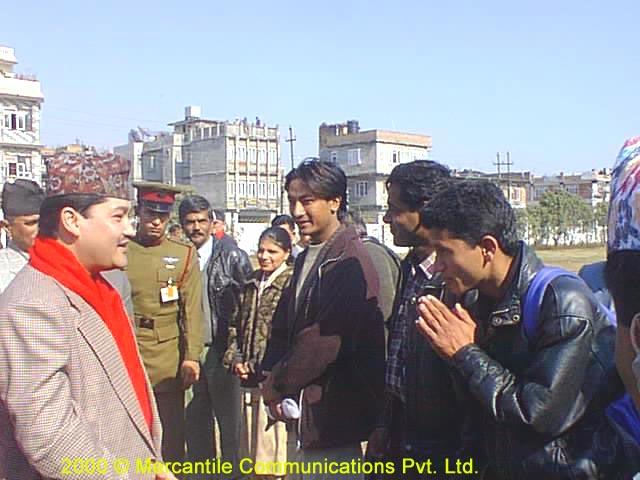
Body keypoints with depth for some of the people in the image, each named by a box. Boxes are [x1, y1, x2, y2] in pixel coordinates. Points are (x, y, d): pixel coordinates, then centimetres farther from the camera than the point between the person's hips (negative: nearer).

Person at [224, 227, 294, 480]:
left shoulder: (292, 283, -10)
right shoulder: (251, 283, 13)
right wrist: (235, 359, 3)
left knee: (273, 443, -1)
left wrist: (257, 365, -13)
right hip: (250, 378, 7)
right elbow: (238, 325, 17)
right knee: (252, 439, 16)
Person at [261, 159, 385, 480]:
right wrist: (271, 377, -2)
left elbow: (327, 338, -23)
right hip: (303, 405, 9)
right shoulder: (307, 258, 12)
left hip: (333, 412, -9)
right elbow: (284, 325, 14)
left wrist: (278, 384, -12)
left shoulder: (350, 260, -18)